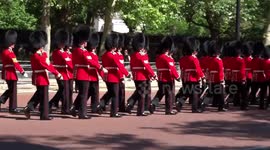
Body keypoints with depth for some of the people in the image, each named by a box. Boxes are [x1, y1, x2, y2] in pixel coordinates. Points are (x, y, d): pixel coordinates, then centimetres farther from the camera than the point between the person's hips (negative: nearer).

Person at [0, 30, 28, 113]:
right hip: (11, 73, -9)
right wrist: (23, 72, -20)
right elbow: (16, 63, -22)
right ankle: (12, 108, 5)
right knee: (13, 90, 0)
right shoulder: (10, 53, -17)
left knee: (10, 89, 18)